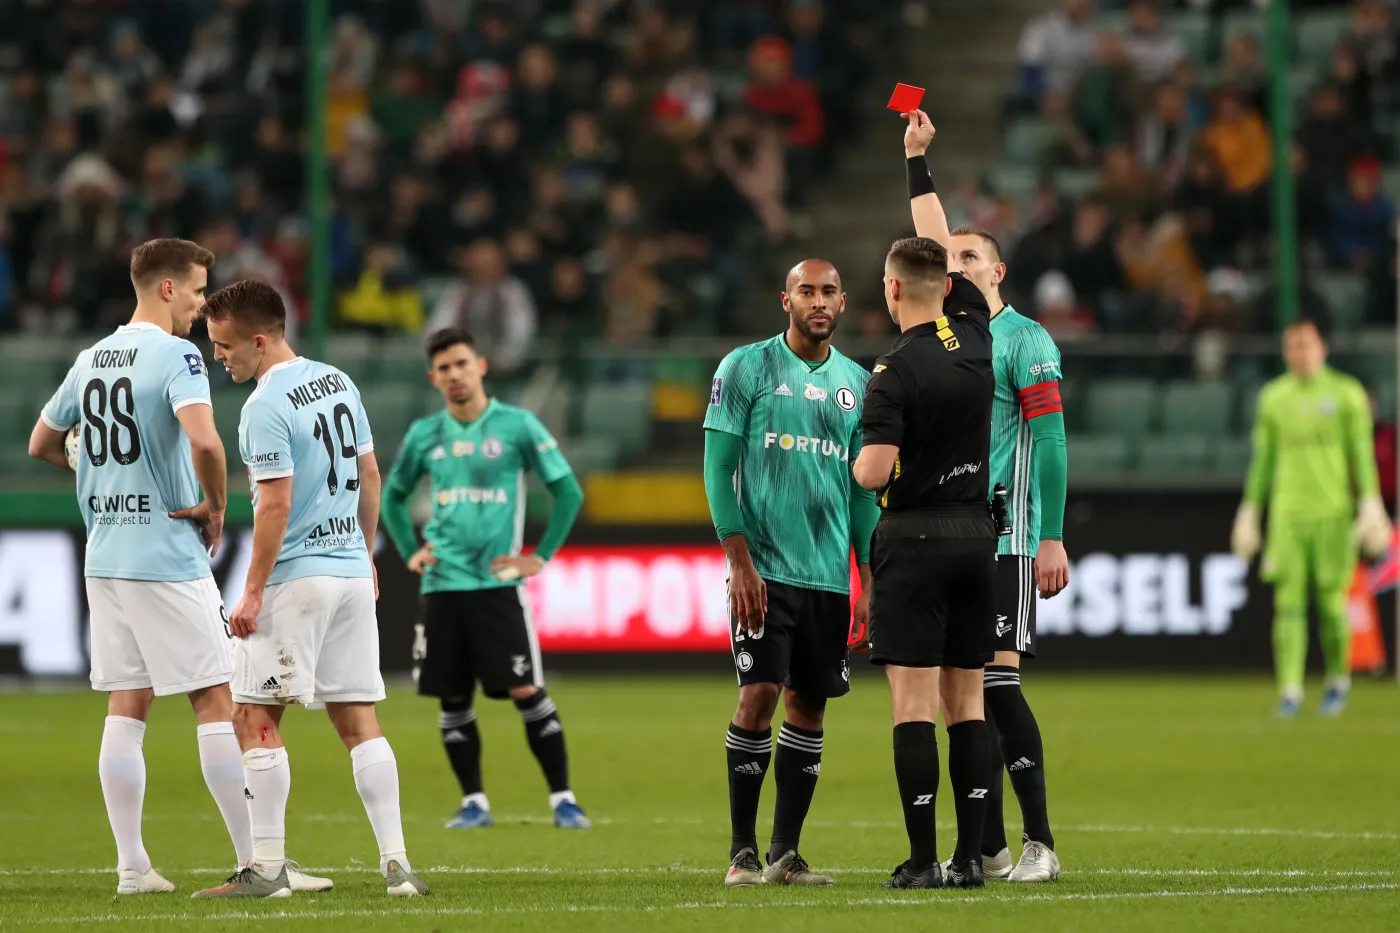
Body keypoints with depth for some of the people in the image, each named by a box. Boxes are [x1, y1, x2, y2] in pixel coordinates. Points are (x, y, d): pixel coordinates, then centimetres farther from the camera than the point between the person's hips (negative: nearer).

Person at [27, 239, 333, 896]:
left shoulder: (90, 361, 12)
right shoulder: (176, 357, -12)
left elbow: (41, 445, 24)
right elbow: (203, 440, -28)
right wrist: (216, 507, -13)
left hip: (105, 558, 7)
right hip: (168, 559, -7)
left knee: (125, 708, 8)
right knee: (215, 703, -3)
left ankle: (131, 866, 7)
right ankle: (256, 861, -2)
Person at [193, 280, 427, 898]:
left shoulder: (267, 407, -14)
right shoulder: (338, 383, 11)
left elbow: (276, 504, -18)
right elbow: (370, 476, 18)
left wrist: (253, 592, -15)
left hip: (295, 578, -8)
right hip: (353, 572, 8)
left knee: (256, 719, -3)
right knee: (360, 723, 7)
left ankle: (267, 867, -6)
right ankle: (396, 864, 2)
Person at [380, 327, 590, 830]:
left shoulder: (516, 425, -2)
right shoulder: (425, 435, 9)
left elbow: (568, 490, 1)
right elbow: (393, 495, 24)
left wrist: (541, 555, -4)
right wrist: (410, 550, 11)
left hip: (498, 582, -4)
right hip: (441, 585, 4)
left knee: (526, 692, -10)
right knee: (452, 699, 3)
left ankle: (563, 799, -5)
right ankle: (473, 802, 13)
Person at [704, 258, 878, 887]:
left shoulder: (857, 384, 12)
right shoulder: (747, 368, 0)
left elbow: (864, 486, 15)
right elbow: (717, 467, -3)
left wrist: (868, 579, 9)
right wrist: (739, 558, -11)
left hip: (830, 574, 4)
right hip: (763, 568, -4)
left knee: (809, 705, 4)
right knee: (759, 695, -11)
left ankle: (787, 852, 10)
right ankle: (742, 852, -3)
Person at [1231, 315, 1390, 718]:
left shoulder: (1346, 394, 3)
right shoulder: (1273, 397, 12)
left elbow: (1362, 453, 1)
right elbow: (1263, 459, 16)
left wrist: (1370, 503, -9)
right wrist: (1250, 511, 13)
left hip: (1334, 511, -2)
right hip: (1287, 511, 2)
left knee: (1331, 601, -2)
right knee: (1289, 602, -8)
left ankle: (1338, 681, 19)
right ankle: (1290, 691, -9)